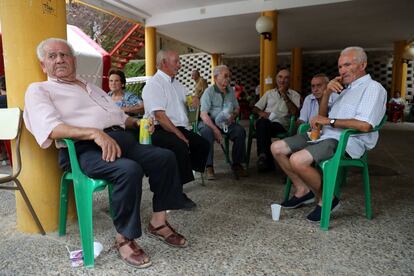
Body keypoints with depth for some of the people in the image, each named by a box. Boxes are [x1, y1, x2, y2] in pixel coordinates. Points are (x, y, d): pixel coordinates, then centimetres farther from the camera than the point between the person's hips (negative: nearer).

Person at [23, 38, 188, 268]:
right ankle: (124, 238, -13)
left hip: (120, 138, 7)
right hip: (84, 148, -7)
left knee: (165, 157, -12)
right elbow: (53, 128, -11)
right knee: (129, 170, -34)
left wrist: (138, 121, 10)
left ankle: (158, 222, 0)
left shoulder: (92, 87, 30)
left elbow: (120, 116, 32)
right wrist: (95, 133, -25)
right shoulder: (38, 90, 9)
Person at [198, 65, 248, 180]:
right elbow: (203, 114, -16)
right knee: (207, 132, -36)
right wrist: (215, 129, -28)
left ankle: (237, 164, -9)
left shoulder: (231, 91, 12)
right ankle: (209, 166, -25)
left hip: (226, 122, 5)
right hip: (209, 122, -4)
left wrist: (233, 115, -4)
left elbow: (237, 108, 22)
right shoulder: (209, 91, -7)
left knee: (240, 131, -22)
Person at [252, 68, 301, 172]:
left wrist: (284, 95, -1)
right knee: (262, 122, -36)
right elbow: (255, 108, 23)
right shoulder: (269, 93, 27)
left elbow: (295, 113, -1)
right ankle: (266, 160, -31)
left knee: (263, 125, -36)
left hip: (281, 124, -2)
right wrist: (260, 112, -1)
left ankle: (263, 156, -26)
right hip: (265, 123, 3)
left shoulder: (294, 95, 17)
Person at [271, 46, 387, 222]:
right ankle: (303, 190, 6)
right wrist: (326, 93, 5)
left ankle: (325, 199, -8)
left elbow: (365, 125, -20)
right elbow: (323, 117, 21)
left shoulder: (372, 88, -3)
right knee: (277, 148, -1)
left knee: (298, 160, -32)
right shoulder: (345, 89, 24)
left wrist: (329, 121, -11)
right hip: (325, 136, 9)